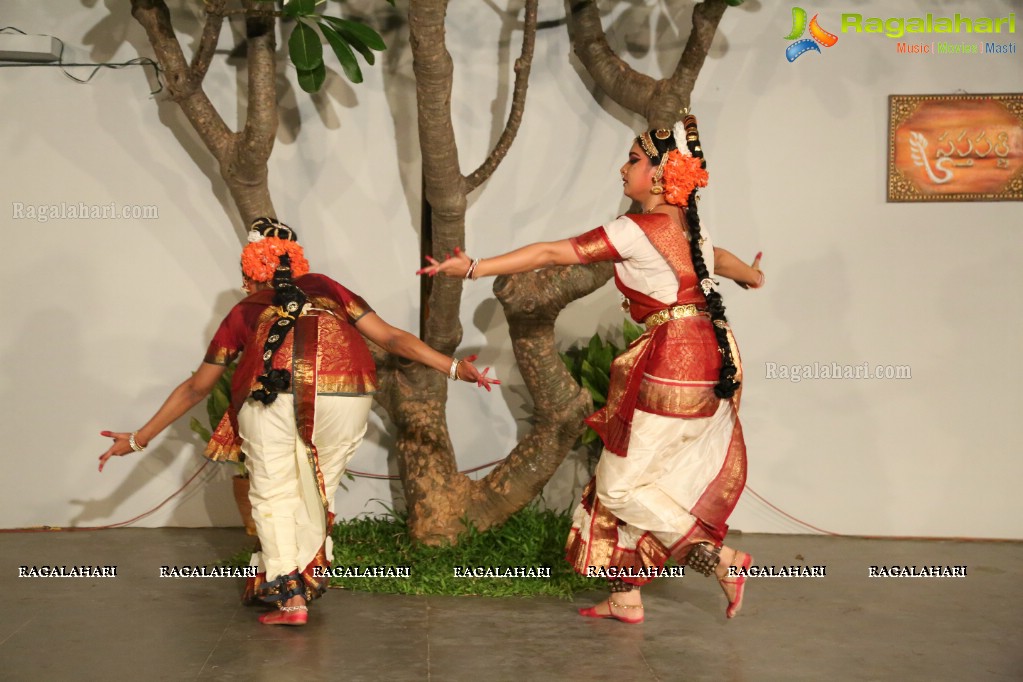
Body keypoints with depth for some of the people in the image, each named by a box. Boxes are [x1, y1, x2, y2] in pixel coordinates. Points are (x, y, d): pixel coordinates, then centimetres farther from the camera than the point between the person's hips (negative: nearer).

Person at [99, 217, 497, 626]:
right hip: (343, 396, 1)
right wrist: (453, 367, 24)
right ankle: (305, 585, 24)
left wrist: (139, 439, 41)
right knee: (316, 493, 19)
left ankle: (288, 596, 8)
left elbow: (196, 388, 33)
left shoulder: (245, 311, 30)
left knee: (273, 494, 15)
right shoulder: (326, 288, 32)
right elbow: (391, 338, 22)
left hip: (270, 396, -1)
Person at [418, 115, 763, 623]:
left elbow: (552, 253, -15)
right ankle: (625, 597, 19)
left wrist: (474, 268, -12)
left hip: (672, 364, -9)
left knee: (625, 482, 2)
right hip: (706, 356, 9)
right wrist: (750, 275, 57)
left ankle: (720, 559, 0)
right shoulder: (688, 225, 11)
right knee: (633, 477, 14)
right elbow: (718, 259, 34)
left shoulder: (638, 231, -14)